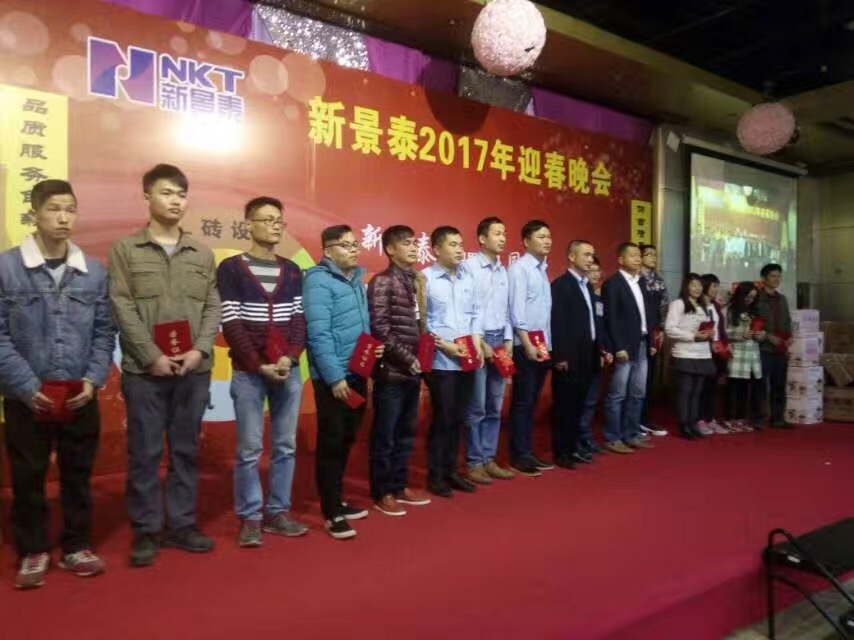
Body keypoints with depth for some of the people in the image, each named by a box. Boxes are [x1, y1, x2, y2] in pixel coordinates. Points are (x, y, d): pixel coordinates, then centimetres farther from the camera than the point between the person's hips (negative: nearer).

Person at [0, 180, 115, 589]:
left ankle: (76, 547, 28)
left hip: (81, 397, 2)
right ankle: (33, 552, 27)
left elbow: (104, 333, 4)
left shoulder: (95, 272, 1)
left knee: (78, 475, 12)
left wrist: (93, 379, -8)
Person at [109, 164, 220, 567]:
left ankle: (181, 525, 23)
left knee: (185, 451, 10)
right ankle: (146, 531, 18)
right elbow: (123, 308, -5)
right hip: (144, 370, -2)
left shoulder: (202, 254, 11)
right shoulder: (125, 250, 2)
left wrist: (199, 351, -8)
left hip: (194, 370, 3)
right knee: (144, 453, 5)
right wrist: (152, 356, -13)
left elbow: (212, 307, 6)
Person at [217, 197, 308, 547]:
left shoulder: (292, 271, 12)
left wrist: (290, 358, -8)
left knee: (285, 446, 8)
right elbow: (230, 324, -6)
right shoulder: (231, 268, 0)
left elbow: (299, 318, 7)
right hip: (248, 373, -4)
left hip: (289, 370, 4)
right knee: (249, 449, 1)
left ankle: (278, 512, 20)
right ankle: (250, 518, 13)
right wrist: (259, 365, -12)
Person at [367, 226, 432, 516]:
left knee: (406, 433, 16)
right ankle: (382, 492, 16)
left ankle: (399, 485, 29)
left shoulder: (416, 280, 12)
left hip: (413, 371, 7)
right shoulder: (382, 282, -10)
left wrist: (420, 358, 3)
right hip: (391, 371, -7)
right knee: (385, 434, 4)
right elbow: (380, 329, -16)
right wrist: (407, 358, -15)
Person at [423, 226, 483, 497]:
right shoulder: (425, 278, -7)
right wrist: (444, 344, -14)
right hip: (440, 361, -5)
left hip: (467, 360, 6)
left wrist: (476, 340, 0)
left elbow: (475, 311, 14)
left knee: (459, 418, 13)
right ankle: (435, 475, 19)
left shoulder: (467, 277, 10)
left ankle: (451, 470, 27)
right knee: (443, 418, 3)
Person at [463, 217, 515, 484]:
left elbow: (506, 310, 16)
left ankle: (489, 459, 21)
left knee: (495, 406, 11)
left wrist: (508, 339, 5)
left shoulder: (503, 271, 13)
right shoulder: (469, 267, -8)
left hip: (500, 339, 7)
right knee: (476, 406, -1)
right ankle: (474, 463, 9)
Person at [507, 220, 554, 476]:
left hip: (543, 346, 8)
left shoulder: (543, 270, 15)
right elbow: (516, 310, -16)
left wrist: (548, 344, 9)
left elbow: (546, 311, 13)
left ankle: (528, 452, 21)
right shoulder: (519, 268, -9)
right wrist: (527, 344, -19)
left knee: (533, 402, 13)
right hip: (525, 346, -8)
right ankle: (519, 456, 10)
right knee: (522, 402, 0)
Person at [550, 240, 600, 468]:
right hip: (569, 358, -8)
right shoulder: (560, 285, -10)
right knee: (564, 405, 1)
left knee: (578, 405, 13)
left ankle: (573, 447, 24)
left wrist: (599, 349, 13)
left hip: (587, 356, 8)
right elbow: (556, 323, -15)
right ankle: (561, 452, 10)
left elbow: (593, 320, 17)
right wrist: (559, 356, -19)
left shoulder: (588, 286, 16)